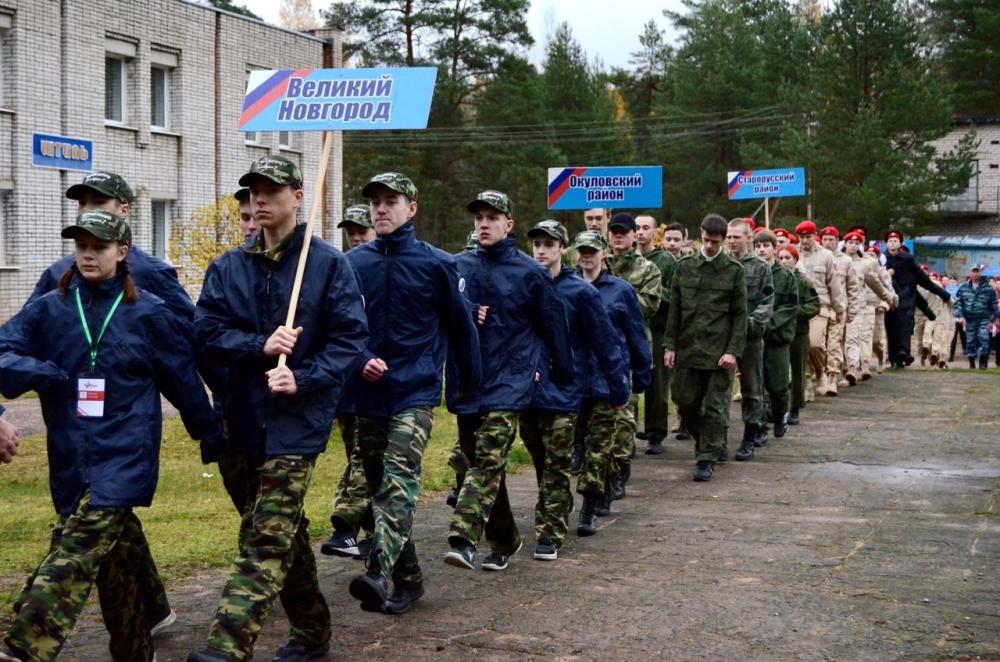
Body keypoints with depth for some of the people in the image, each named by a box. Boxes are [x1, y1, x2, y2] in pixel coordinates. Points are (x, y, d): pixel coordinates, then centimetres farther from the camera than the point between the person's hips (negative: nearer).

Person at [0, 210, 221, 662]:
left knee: (77, 548, -19)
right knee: (116, 547, 14)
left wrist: (211, 435, 13)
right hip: (71, 456, 4)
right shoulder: (49, 309, 4)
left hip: (124, 452, -4)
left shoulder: (147, 313, -1)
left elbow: (182, 379, 6)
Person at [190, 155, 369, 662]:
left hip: (299, 417, -5)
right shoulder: (228, 267, 9)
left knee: (268, 537, -13)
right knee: (285, 531, 15)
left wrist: (304, 379, -19)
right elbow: (207, 333, 1)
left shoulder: (328, 262, -2)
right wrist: (260, 346, -15)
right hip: (247, 415, 5)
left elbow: (351, 337, -6)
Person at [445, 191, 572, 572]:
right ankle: (503, 541, 27)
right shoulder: (459, 266, 6)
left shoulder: (530, 273, -1)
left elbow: (553, 326, 7)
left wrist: (563, 374, 12)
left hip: (510, 379, -4)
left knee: (489, 458, -18)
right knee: (475, 458, 12)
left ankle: (464, 539, -27)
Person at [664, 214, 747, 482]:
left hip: (719, 351, -3)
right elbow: (674, 309, 9)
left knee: (715, 407, -1)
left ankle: (707, 459, 7)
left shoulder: (735, 270, 0)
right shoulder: (684, 267, 7)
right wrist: (670, 345, 3)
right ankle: (703, 441, 32)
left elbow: (740, 314, 0)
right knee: (686, 402, 7)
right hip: (687, 348, 3)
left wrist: (733, 350, -8)